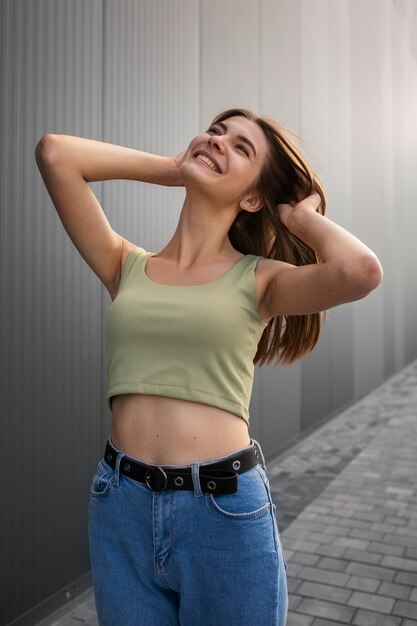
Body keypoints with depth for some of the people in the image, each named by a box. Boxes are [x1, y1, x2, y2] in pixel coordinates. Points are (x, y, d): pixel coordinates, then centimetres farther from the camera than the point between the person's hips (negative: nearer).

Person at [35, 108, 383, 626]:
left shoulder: (258, 279, -3)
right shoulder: (128, 267, 4)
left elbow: (360, 271, -23)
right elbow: (54, 153, 0)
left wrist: (302, 216, -3)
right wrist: (170, 167, 5)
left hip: (226, 509, -2)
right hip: (120, 505, 2)